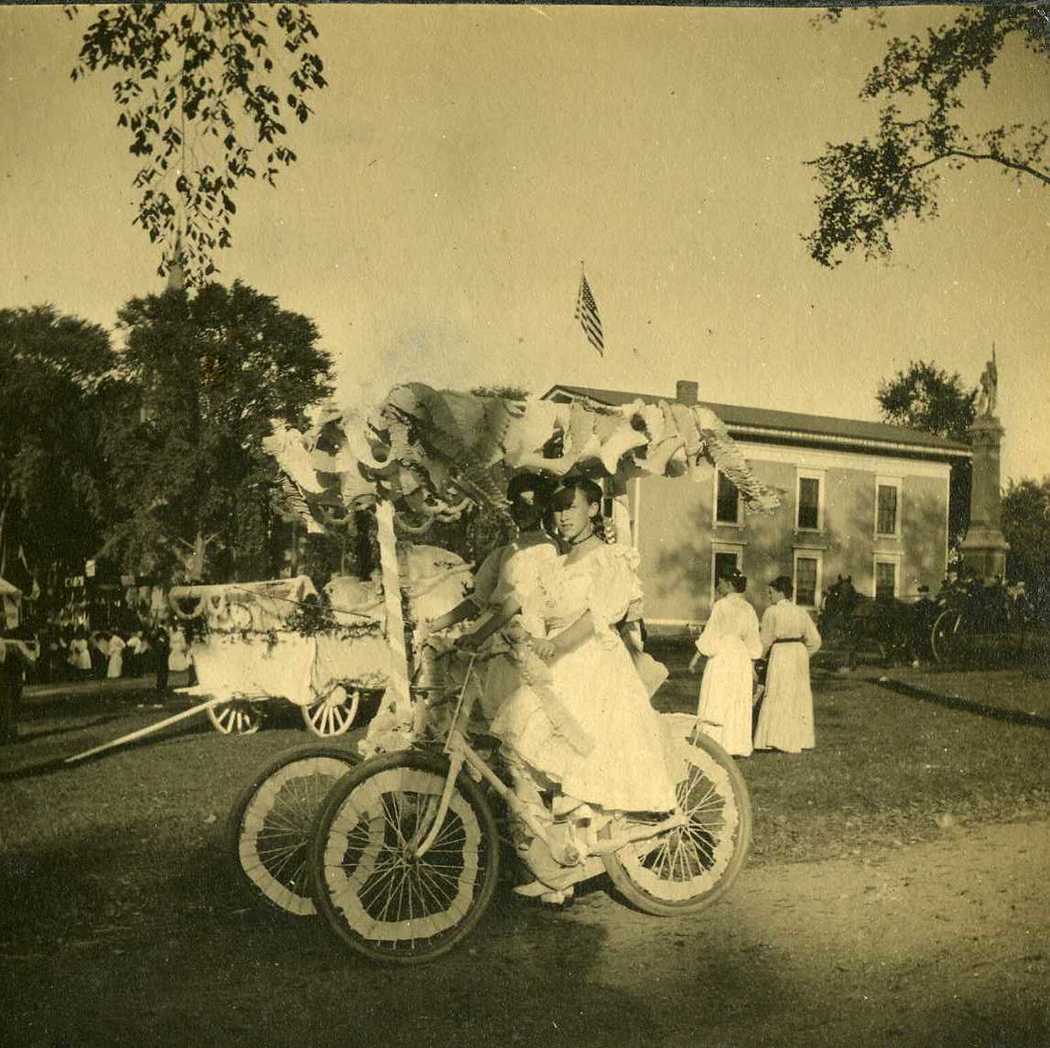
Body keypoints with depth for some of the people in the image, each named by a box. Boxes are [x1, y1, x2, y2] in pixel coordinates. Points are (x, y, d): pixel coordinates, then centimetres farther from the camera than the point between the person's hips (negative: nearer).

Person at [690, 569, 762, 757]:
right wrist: (752, 668, 19)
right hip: (742, 658, 6)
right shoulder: (748, 609, 9)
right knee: (739, 704, 10)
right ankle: (738, 746, 12)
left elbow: (710, 635, -12)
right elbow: (753, 642, 12)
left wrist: (696, 657, -4)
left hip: (721, 657, -6)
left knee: (717, 702, -1)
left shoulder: (721, 605, -10)